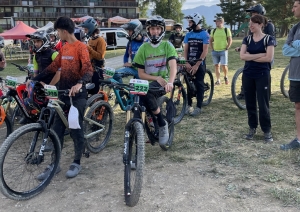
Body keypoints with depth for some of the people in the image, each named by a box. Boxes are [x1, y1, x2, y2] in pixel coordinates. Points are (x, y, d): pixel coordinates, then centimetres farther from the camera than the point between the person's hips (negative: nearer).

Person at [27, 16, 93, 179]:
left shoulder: (81, 47, -10)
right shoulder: (64, 48, 14)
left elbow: (88, 69, -22)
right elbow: (53, 67, 18)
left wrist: (80, 84, -40)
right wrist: (34, 79, 15)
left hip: (77, 95, -7)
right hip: (63, 93, 8)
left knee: (76, 129, 1)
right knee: (57, 130, 8)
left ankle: (76, 163, 16)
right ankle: (54, 164, 16)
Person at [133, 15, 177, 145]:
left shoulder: (167, 46, 0)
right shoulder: (143, 48, 4)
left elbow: (173, 67, -15)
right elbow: (141, 74, 2)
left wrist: (170, 82, -35)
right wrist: (156, 78, -14)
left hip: (163, 82, -3)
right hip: (148, 82, 4)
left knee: (146, 94, -33)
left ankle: (162, 125, -15)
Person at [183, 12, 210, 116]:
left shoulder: (204, 34, -7)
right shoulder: (188, 35, 8)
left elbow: (205, 51, -12)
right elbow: (185, 50, 4)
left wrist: (197, 65, -17)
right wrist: (186, 63, -10)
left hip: (199, 64, -4)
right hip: (189, 64, 4)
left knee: (199, 85, -1)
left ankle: (198, 107, 4)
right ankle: (189, 105, 15)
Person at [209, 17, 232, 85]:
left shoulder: (226, 30, 0)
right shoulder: (214, 30, 9)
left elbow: (230, 40, -1)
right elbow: (210, 40, 16)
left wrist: (227, 48, -7)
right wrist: (212, 48, 6)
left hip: (223, 51, -4)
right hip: (215, 51, 4)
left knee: (224, 65, -9)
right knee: (216, 65, 4)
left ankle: (226, 76, 17)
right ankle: (218, 80, 11)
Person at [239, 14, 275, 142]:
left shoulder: (269, 39, -4)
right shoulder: (247, 39, 7)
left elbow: (269, 58, -16)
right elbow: (242, 56, -7)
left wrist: (250, 57, -10)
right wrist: (260, 54, -14)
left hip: (262, 75, -4)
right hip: (248, 75, 4)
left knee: (263, 104, -1)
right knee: (250, 103, 9)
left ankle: (267, 130, 11)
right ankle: (252, 128, 23)